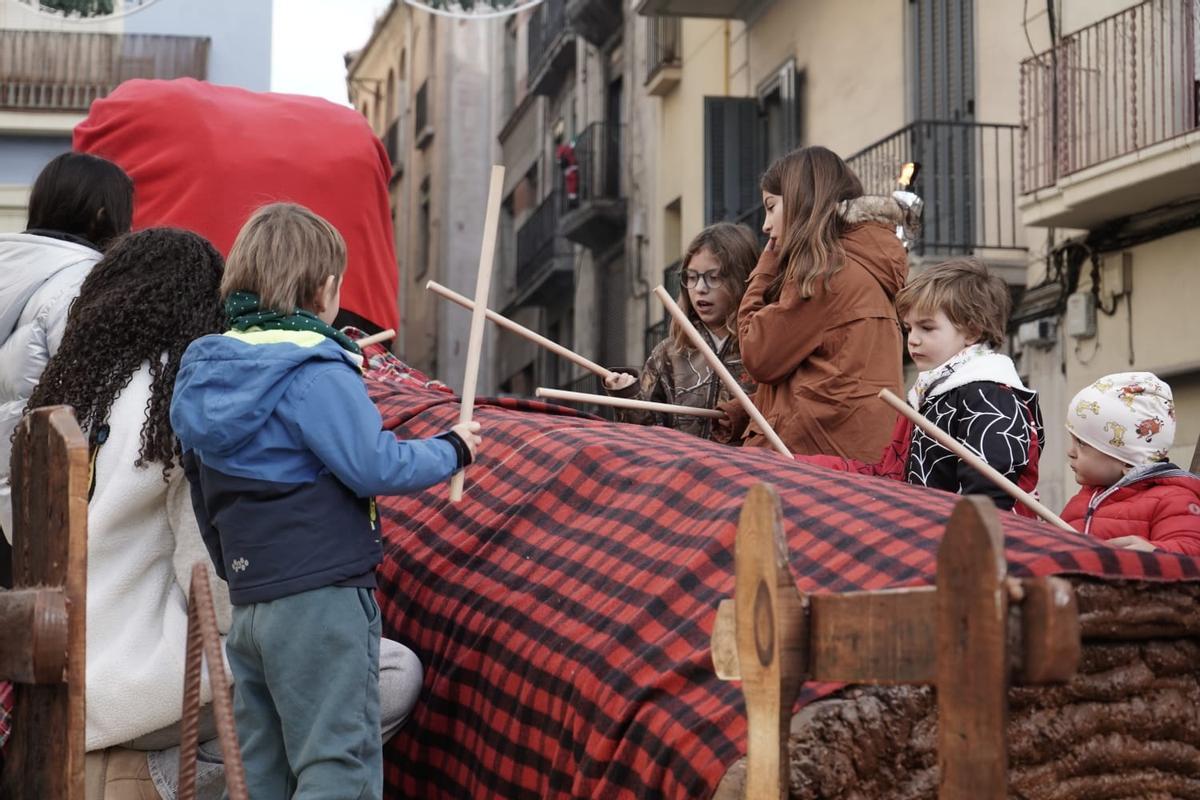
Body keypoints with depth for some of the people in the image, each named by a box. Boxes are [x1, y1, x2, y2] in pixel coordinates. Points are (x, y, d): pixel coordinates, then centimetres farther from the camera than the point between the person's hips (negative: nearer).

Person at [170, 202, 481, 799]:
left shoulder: (206, 374, 12)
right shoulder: (316, 373, -13)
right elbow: (376, 467, -17)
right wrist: (453, 450, 0)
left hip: (248, 607, 8)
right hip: (322, 599, -8)